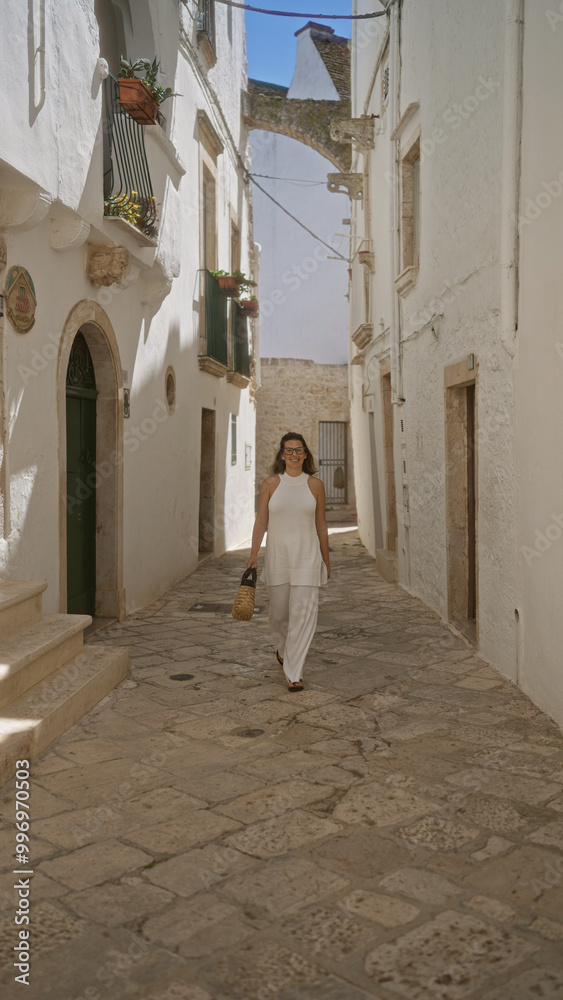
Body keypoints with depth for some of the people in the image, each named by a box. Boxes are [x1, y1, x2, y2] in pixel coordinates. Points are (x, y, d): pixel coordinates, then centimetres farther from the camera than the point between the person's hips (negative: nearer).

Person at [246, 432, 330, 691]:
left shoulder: (315, 485, 2)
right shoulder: (271, 484, 1)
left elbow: (321, 526, 7)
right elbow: (260, 521, 1)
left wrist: (326, 560, 10)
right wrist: (253, 554, -5)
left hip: (307, 557, -1)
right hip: (277, 556, 1)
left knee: (303, 613, -6)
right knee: (278, 611, 10)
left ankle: (293, 673, 1)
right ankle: (282, 648, 43)